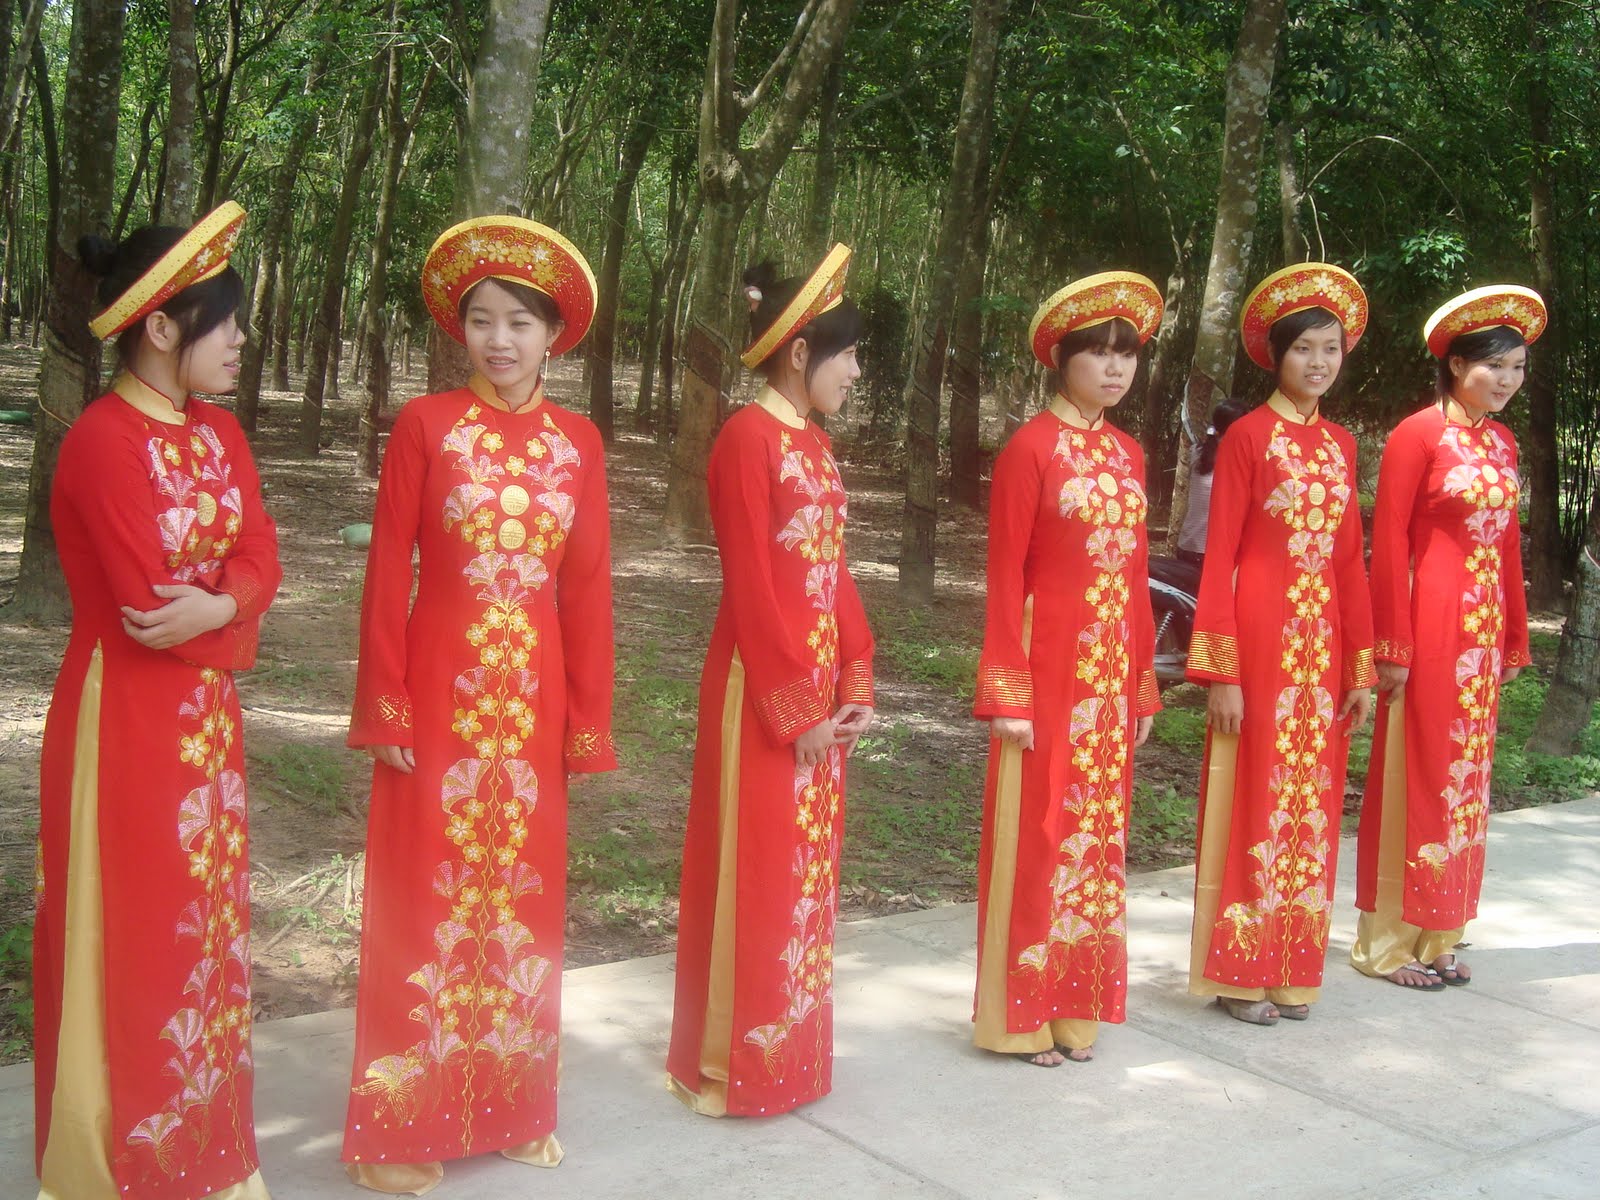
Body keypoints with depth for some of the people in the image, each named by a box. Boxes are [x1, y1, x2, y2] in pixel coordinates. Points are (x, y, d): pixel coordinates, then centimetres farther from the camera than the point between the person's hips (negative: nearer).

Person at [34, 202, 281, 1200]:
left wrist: (216, 606, -19)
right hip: (129, 717, -8)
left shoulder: (219, 432, 8)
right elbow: (150, 606, -21)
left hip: (206, 714, 8)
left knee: (207, 926, 15)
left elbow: (260, 558, 1)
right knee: (134, 943, 3)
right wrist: (235, 620, -4)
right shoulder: (103, 442, -19)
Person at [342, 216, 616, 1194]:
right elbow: (389, 572, -5)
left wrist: (588, 719, 3)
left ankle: (513, 1105, 26)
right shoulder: (425, 426, -3)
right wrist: (385, 707, -10)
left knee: (523, 899, 11)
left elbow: (587, 586, 5)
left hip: (533, 699, 3)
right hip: (439, 692, -3)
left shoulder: (577, 441, 5)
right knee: (426, 901, 3)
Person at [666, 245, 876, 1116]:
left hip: (821, 688, 8)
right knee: (759, 874, 0)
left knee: (807, 870, 14)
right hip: (764, 688, -8)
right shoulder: (748, 438, -13)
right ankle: (738, 1065, 14)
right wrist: (797, 708, -16)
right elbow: (750, 589, -16)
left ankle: (792, 1052, 28)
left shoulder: (814, 444, 13)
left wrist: (854, 683, 4)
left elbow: (835, 572, 12)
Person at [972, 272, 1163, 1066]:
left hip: (1111, 675, 7)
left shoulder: (1127, 454, 11)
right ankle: (1024, 1013, 14)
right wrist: (1007, 696, -14)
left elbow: (1138, 578, 13)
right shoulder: (1030, 449, -9)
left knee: (1096, 836, 12)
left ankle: (1077, 1006, 25)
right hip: (1048, 668, -6)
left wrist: (1143, 686, 13)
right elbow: (1005, 579, -11)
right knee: (1039, 835, 1)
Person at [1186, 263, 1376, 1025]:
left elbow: (1351, 562, 13)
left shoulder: (1340, 444, 11)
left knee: (1310, 804, 10)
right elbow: (1219, 556, -9)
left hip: (1323, 644, 6)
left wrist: (1361, 667, 9)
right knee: (1254, 803, 1)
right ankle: (1240, 970, 13)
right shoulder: (1248, 437, -5)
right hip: (1261, 636, -6)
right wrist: (1220, 672, -15)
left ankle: (1292, 968, 22)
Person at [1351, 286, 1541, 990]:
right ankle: (1385, 941, 12)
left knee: (1464, 779, 12)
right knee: (1416, 779, -1)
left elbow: (1508, 545, 16)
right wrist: (1392, 647, -16)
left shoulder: (1501, 443, 12)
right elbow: (1388, 543, -13)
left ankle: (1436, 936, 24)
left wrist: (1514, 639, 14)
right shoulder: (1418, 435, -10)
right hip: (1431, 621, -7)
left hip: (1484, 630, 7)